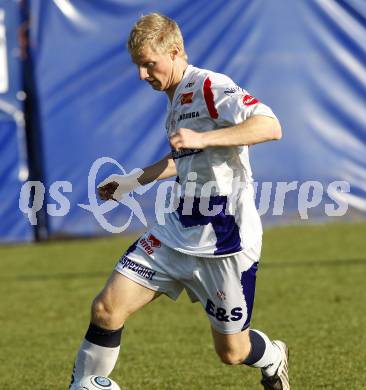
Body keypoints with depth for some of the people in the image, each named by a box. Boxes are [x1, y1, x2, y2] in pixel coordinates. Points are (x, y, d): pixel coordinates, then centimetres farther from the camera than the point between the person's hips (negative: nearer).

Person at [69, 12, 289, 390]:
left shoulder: (210, 87, -15)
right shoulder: (175, 99, 13)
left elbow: (270, 126, -29)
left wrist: (202, 138, -35)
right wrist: (133, 180, 24)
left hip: (225, 242, -8)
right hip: (178, 232, 8)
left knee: (231, 351, 6)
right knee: (106, 308, -8)